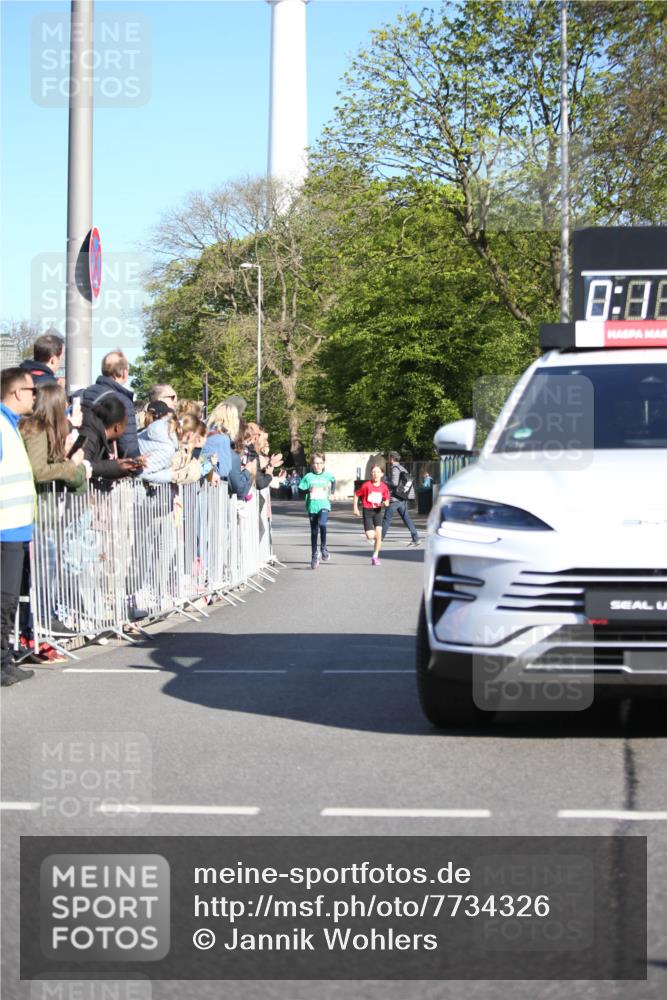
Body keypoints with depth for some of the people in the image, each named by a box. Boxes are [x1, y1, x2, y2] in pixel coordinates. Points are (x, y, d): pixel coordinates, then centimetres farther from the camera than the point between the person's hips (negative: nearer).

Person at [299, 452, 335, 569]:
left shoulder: (327, 475, 4)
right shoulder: (308, 476, -1)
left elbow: (333, 481, 26)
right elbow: (300, 490, 0)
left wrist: (331, 493, 17)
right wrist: (309, 490, -18)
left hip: (324, 505, -1)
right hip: (312, 507, 1)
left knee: (322, 524, -28)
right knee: (314, 532, 6)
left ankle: (323, 548, -9)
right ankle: (314, 556, 18)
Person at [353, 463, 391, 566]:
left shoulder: (384, 486, -3)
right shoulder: (366, 485, -11)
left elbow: (387, 499, 11)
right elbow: (356, 494, 0)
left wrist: (386, 503, -12)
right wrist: (355, 508, -3)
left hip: (378, 510, 2)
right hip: (367, 511, -2)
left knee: (378, 534, -5)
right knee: (370, 536, -12)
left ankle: (375, 556, 8)